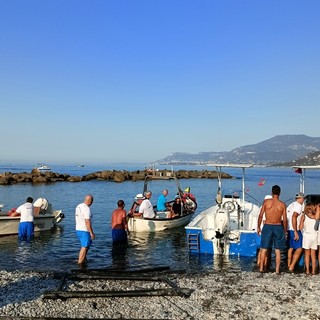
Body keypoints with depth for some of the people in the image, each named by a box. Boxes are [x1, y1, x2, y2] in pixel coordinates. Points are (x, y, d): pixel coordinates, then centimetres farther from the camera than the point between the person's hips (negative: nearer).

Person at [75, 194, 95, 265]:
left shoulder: (78, 206, 9)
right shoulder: (86, 209, -21)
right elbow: (87, 222, -24)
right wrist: (91, 233, -20)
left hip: (78, 229, 10)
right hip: (84, 231, -10)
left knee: (89, 243, 24)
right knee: (85, 246, -1)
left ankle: (84, 258, 29)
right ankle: (80, 262, 3)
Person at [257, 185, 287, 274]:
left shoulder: (266, 201, -4)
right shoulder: (282, 204, -3)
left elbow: (260, 215, -4)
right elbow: (284, 219, -2)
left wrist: (258, 227, 7)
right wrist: (285, 231, 10)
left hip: (267, 226, 0)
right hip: (278, 227, 0)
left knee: (264, 249, 10)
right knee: (278, 251, 10)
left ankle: (261, 268, 14)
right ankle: (277, 270, 12)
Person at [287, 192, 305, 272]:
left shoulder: (290, 205, 16)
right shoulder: (298, 205, -11)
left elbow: (286, 218, 17)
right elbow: (294, 217, -22)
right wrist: (295, 232, -22)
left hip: (288, 229, 9)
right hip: (294, 230, -9)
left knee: (291, 248, 16)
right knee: (299, 248, -5)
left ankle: (289, 265, 21)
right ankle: (292, 266, -9)